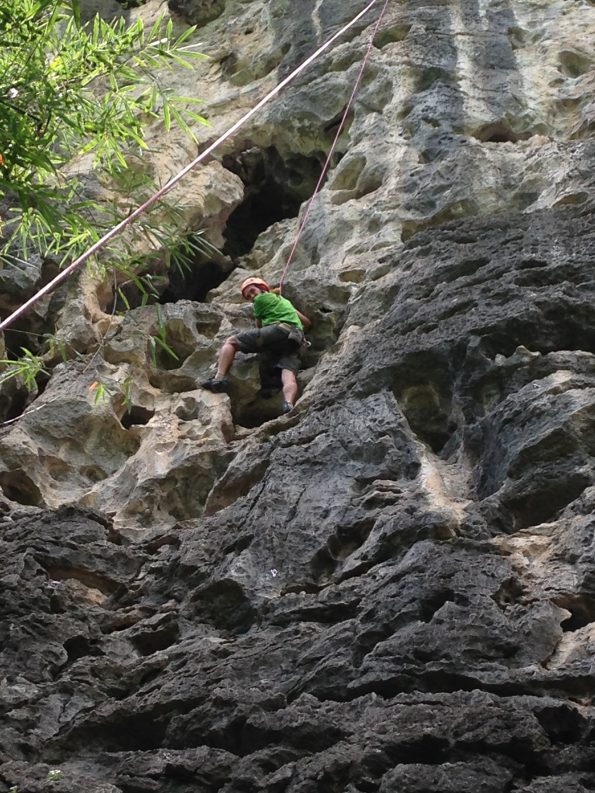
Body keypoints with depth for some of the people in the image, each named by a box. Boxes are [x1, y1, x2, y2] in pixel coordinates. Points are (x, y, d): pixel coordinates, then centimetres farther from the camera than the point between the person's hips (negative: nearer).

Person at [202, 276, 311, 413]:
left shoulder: (261, 299, 17)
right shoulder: (284, 301, 40)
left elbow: (259, 327, 27)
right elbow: (307, 322, 42)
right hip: (296, 342, 6)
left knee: (230, 342, 3)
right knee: (289, 377, -18)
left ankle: (219, 378, -21)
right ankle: (289, 405, -52)